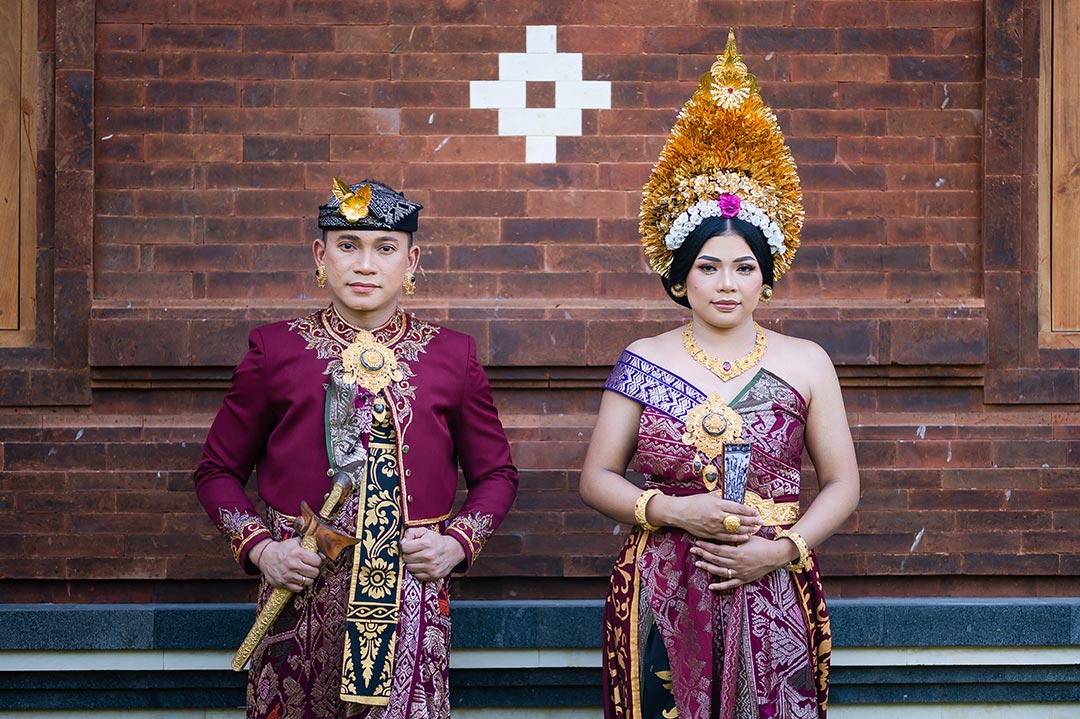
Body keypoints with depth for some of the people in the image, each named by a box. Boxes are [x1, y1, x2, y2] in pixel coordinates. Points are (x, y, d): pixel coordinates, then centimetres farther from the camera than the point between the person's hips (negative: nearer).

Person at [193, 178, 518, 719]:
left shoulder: (452, 356, 7)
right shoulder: (275, 350, 4)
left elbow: (496, 474, 15)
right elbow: (217, 471, 10)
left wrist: (458, 542, -2)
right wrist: (259, 548, -5)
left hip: (410, 596, 0)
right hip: (299, 590, 0)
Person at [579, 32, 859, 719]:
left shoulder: (806, 363, 4)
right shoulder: (644, 361, 3)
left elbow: (842, 484, 5)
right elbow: (597, 478, 4)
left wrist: (781, 548, -10)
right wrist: (675, 512, -12)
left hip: (772, 600, 0)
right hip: (662, 600, 0)